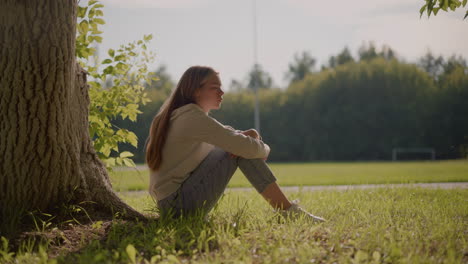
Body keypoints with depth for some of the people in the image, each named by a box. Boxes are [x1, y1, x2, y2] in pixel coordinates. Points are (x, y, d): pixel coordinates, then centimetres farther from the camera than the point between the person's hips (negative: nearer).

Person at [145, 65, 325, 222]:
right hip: (181, 204, -10)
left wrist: (248, 136, -6)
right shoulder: (193, 118, -16)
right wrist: (264, 149, 2)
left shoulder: (175, 115, 14)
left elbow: (227, 137, 17)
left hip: (169, 202, 10)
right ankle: (289, 212, -10)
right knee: (242, 150, -11)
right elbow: (247, 148, -20)